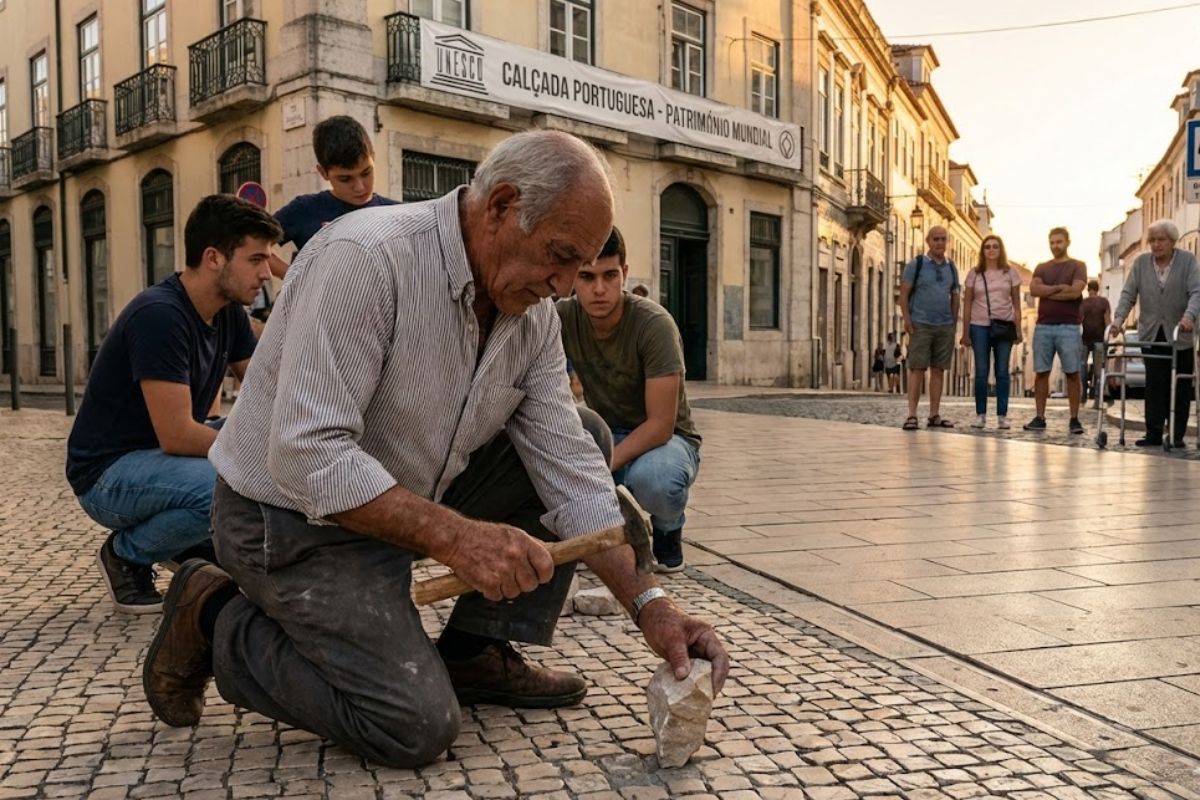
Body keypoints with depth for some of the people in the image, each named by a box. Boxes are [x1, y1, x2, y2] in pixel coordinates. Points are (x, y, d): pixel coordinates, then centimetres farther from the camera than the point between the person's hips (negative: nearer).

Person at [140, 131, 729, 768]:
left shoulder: (533, 315, -4)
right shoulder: (366, 257, -27)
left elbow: (568, 468, -6)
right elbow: (306, 457, -31)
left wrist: (648, 604, -14)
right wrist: (454, 536, -38)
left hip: (414, 497, 8)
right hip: (294, 517, -7)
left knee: (581, 439, -2)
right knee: (418, 725, -19)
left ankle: (474, 653, 5)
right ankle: (216, 621, 3)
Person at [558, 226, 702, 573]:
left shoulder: (654, 324, -24)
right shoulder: (563, 317, -12)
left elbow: (661, 424, -26)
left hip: (664, 438, -3)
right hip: (606, 435, 4)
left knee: (652, 478, -39)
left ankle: (668, 531, -1)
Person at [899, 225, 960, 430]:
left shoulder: (951, 268, 14)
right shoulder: (916, 264, 0)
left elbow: (954, 296, 17)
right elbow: (904, 293, -3)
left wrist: (954, 321, 10)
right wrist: (906, 319, -12)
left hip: (945, 326, 5)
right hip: (921, 325, -4)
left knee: (938, 370, 5)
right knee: (917, 369, -8)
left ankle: (934, 415, 9)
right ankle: (912, 415, -9)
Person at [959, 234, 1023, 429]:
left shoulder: (1010, 273, 6)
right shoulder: (974, 274, 5)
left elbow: (1016, 303, 7)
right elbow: (967, 304, 5)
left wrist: (1018, 329, 0)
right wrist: (965, 333, 1)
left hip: (1004, 326, 0)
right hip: (980, 326, 0)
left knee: (1002, 372, 1)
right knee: (981, 372, 1)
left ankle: (1002, 416, 5)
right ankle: (980, 415, 7)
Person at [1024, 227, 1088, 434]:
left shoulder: (1077, 266, 7)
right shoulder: (1042, 268, 16)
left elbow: (1075, 291, -11)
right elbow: (1034, 289, -3)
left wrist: (1047, 292, -4)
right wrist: (1059, 287, -9)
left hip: (1068, 327, -3)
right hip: (1043, 326, 3)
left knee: (1072, 373, -2)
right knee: (1041, 372, 2)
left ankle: (1074, 419, 1)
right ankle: (1039, 417, 6)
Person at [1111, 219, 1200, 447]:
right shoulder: (1141, 262, 4)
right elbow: (1129, 293, -1)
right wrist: (1119, 318, -17)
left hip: (1180, 335, -1)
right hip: (1151, 334, 1)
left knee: (1180, 387, 3)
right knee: (1154, 386, -1)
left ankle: (1177, 435, 10)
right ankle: (1153, 434, 1)